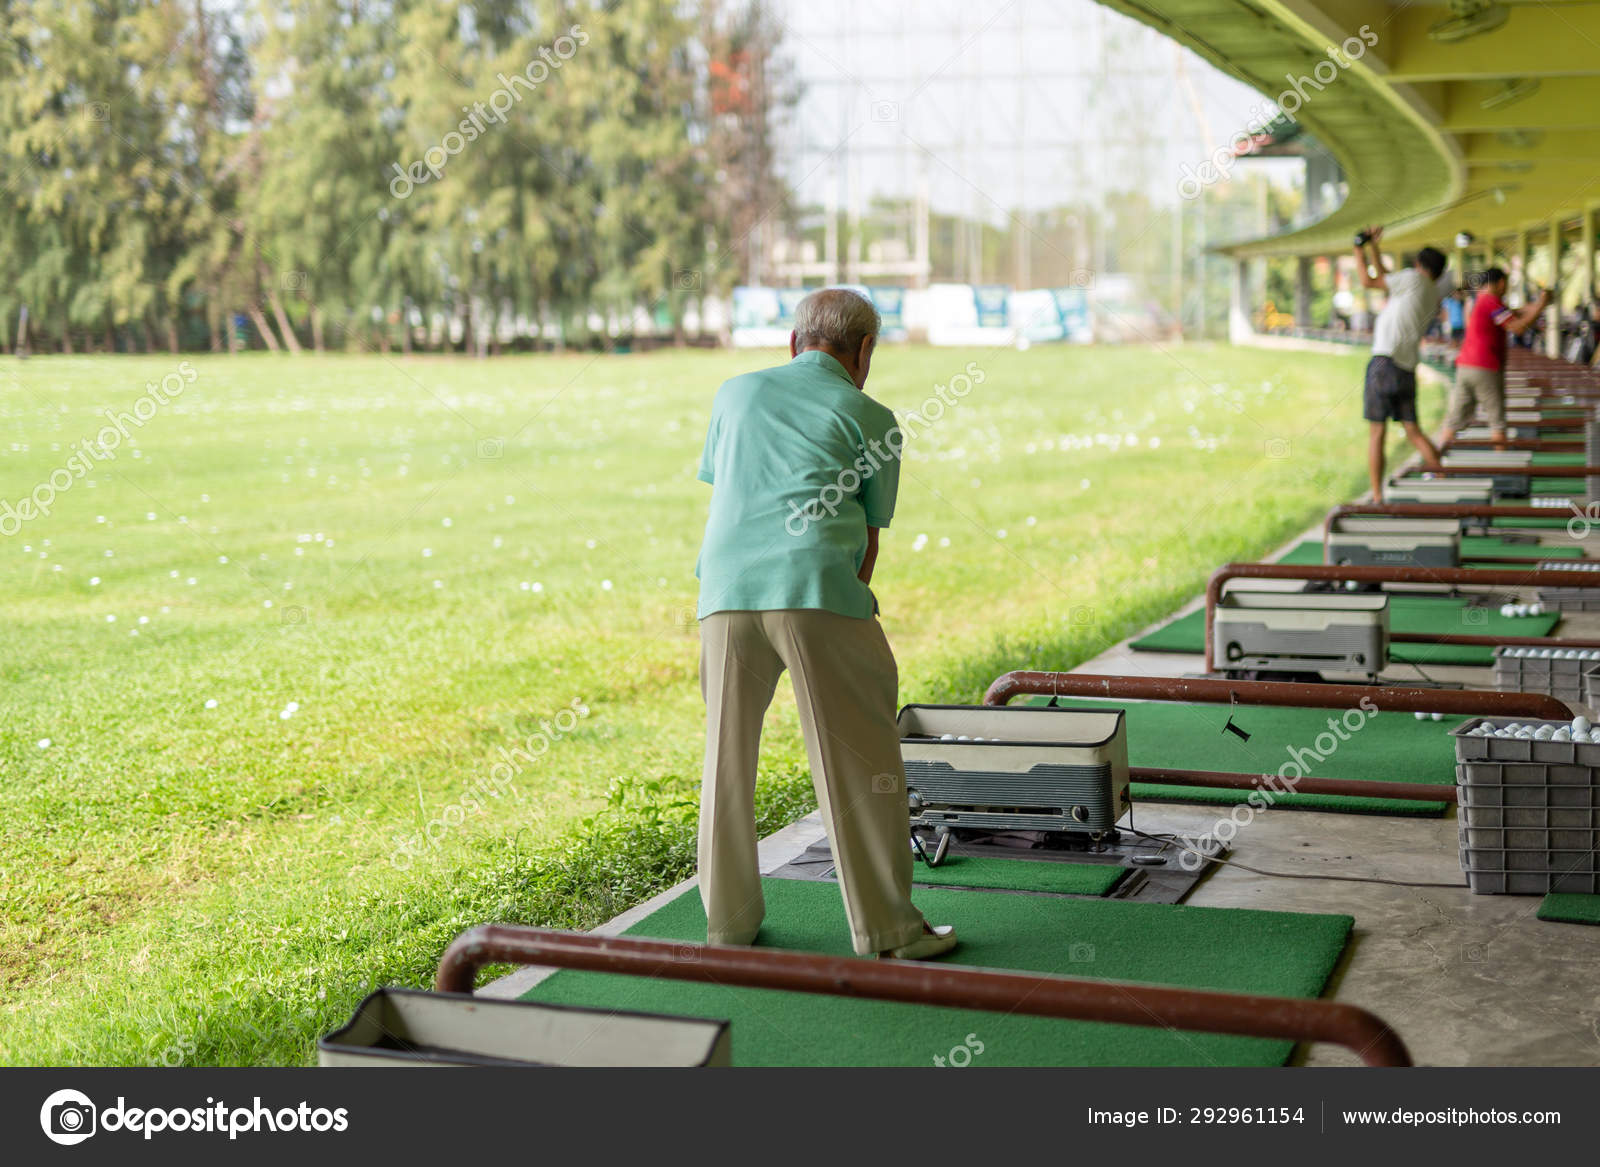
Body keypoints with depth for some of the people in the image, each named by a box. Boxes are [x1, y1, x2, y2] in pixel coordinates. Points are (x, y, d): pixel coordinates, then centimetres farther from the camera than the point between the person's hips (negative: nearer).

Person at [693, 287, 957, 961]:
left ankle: (729, 922, 20)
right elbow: (868, 538, 14)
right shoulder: (871, 419, 13)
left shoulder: (736, 393, 24)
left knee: (728, 759, 13)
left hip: (726, 589, 3)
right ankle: (886, 929, 9)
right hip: (817, 590, -3)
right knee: (859, 763, 4)